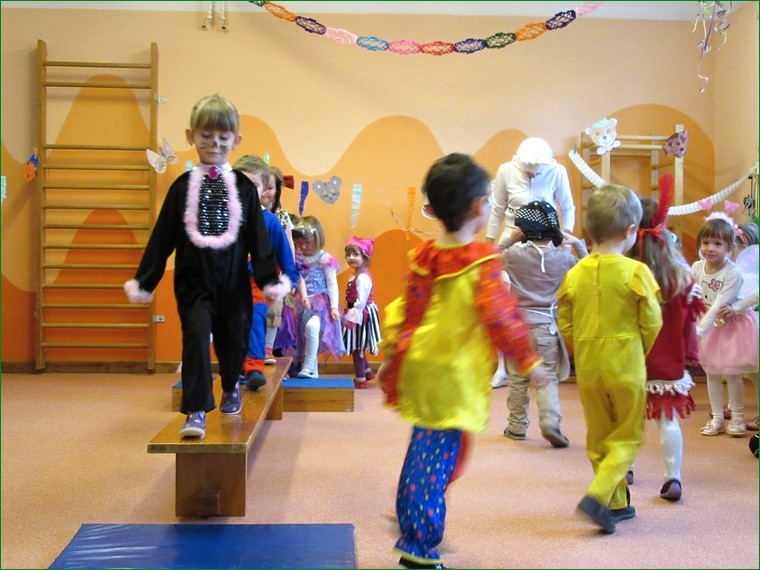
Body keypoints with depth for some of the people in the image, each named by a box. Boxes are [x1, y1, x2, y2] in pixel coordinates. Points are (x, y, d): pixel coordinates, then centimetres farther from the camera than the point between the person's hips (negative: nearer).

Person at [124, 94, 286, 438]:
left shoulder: (244, 187, 1)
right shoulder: (183, 187, 1)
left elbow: (258, 237, 2)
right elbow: (162, 238, 1)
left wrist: (268, 280, -4)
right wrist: (144, 282, -1)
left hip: (233, 280, 1)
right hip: (193, 280, -1)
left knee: (233, 338, 13)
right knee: (196, 335, -17)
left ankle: (230, 388, 44)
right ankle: (196, 412, -13)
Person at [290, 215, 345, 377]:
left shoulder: (324, 259, -6)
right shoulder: (297, 258, 9)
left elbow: (332, 284, -5)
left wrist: (334, 306, -11)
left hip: (321, 304, -6)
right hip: (303, 305, 6)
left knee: (311, 326, -31)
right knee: (303, 338, 9)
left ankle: (308, 368, -27)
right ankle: (313, 371, 23)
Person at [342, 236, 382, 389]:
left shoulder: (363, 278, -22)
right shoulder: (356, 276, 10)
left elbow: (361, 301, -25)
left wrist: (352, 316, -24)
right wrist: (349, 314, 14)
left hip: (360, 315, -10)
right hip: (358, 314, 10)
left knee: (357, 348, 0)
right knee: (358, 347, 21)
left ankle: (360, 379, 11)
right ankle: (367, 371, 36)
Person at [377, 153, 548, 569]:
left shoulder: (422, 258, 5)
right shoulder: (483, 262, -12)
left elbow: (405, 312, 9)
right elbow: (499, 316, -15)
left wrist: (391, 357, 20)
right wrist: (527, 362, -5)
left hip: (418, 365, 6)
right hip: (456, 374, -6)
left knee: (423, 447, 22)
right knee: (439, 454, -1)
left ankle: (414, 519, 35)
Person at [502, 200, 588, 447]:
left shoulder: (514, 254, -6)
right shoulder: (563, 257, -5)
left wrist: (513, 238, 15)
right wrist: (578, 244, 17)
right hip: (546, 325, 0)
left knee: (518, 378, 12)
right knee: (548, 377, 6)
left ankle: (517, 425, 21)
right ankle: (550, 421, -12)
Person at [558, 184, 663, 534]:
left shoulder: (575, 273, -1)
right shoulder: (636, 272, -12)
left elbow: (565, 326, 1)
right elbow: (652, 323, -8)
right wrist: (641, 351, 10)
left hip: (588, 370, 4)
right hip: (626, 369, -4)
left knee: (598, 437, 16)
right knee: (628, 436, 9)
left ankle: (617, 504, 25)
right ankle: (598, 496, -8)